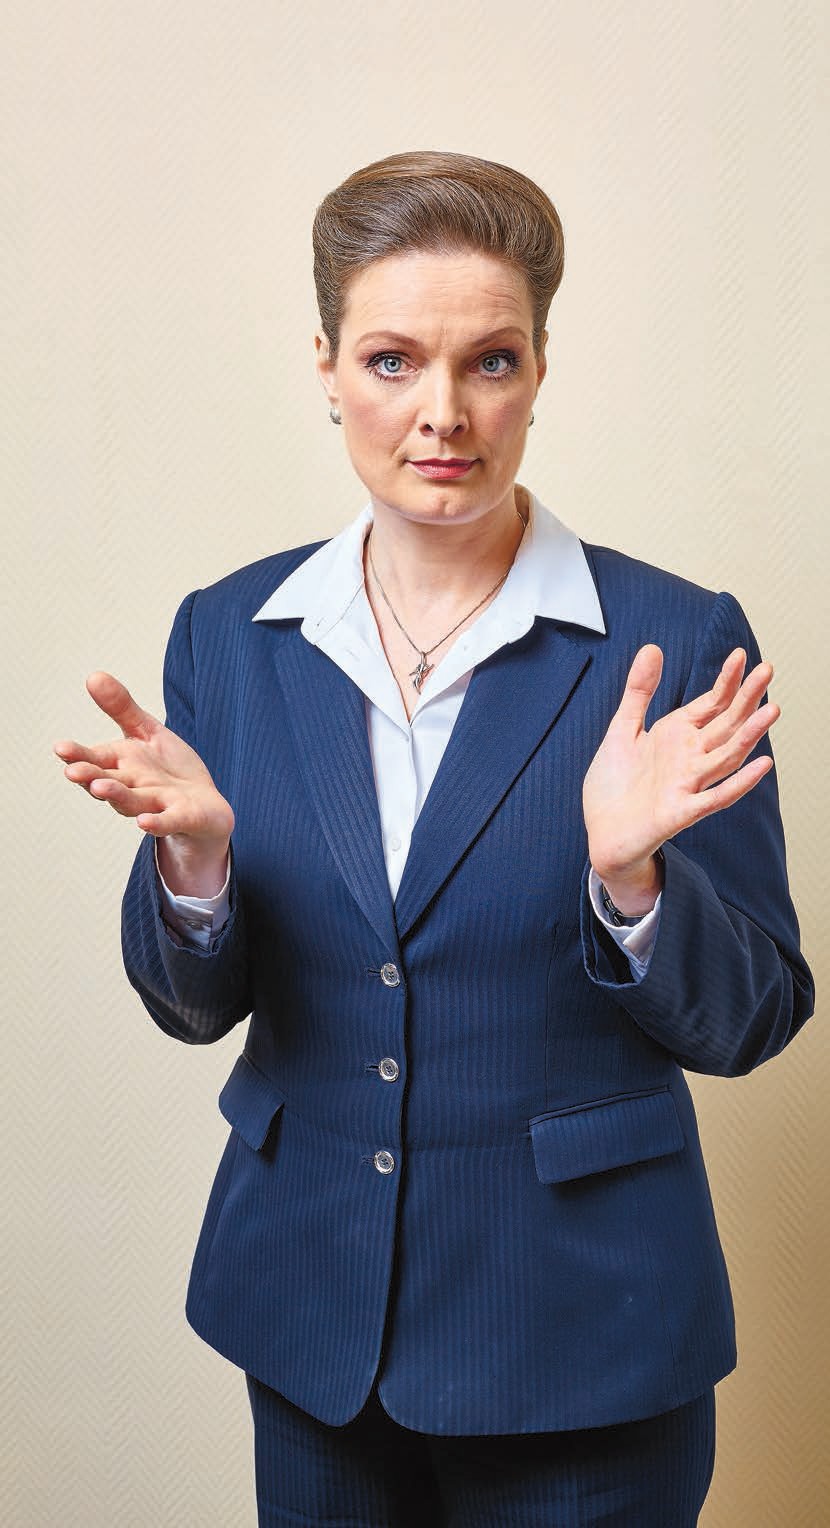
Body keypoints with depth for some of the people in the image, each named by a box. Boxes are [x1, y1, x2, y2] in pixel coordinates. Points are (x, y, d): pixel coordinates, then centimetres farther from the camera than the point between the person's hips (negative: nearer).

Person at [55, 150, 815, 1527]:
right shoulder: (230, 633, -1)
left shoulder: (675, 641, -11)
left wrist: (629, 878, -27)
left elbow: (747, 1021, -7)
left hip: (582, 1323, -2)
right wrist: (192, 858, -19)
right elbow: (194, 1001, 1)